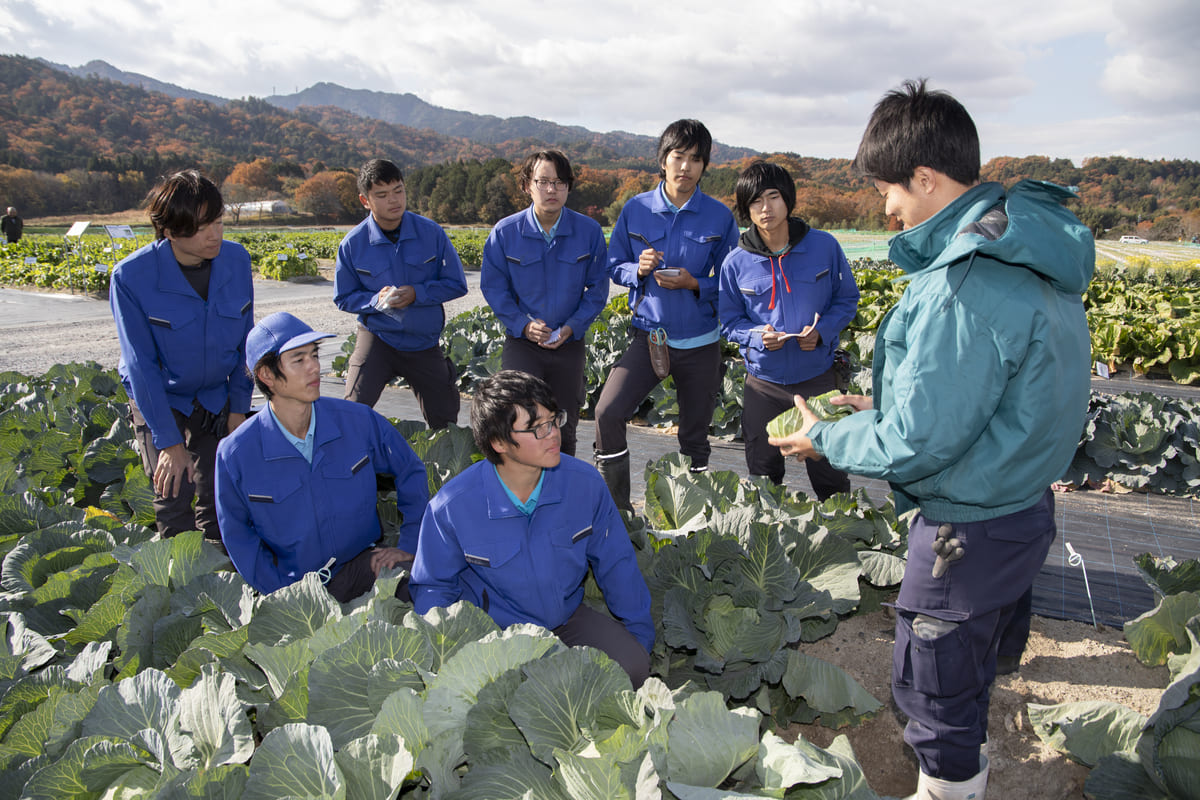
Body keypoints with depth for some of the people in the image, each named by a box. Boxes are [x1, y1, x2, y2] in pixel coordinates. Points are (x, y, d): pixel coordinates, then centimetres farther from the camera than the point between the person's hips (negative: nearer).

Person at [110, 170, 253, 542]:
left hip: (216, 395, 3)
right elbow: (141, 364, -19)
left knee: (218, 496, 4)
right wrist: (169, 442, -19)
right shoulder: (131, 276, -23)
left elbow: (246, 339, -1)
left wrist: (239, 405, -1)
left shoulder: (236, 259, -14)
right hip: (157, 396, -3)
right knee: (173, 491, -10)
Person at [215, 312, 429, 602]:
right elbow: (237, 534, 2)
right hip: (294, 583, -1)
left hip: (362, 563, 1)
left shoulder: (360, 421, -6)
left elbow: (410, 471, 8)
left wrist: (409, 545, 2)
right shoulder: (235, 454, -9)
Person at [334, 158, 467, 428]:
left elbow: (457, 285, -3)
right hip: (377, 338, -1)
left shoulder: (431, 233, -9)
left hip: (424, 342, 1)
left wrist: (417, 294, -20)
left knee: (445, 422, 11)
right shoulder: (352, 244, -9)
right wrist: (375, 301, -19)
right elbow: (343, 298, 2)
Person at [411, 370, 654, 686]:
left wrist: (640, 633, 7)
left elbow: (615, 562, 2)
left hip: (567, 614, 3)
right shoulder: (450, 507, -20)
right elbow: (434, 586, -2)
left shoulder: (585, 483, -14)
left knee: (632, 666, -19)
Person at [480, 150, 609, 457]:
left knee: (564, 430, 12)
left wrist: (573, 326, -11)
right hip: (522, 342, -1)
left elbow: (597, 287, 2)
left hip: (569, 344, 2)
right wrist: (523, 325, -13)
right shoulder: (505, 232, -6)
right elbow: (493, 285, 0)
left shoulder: (589, 231, -4)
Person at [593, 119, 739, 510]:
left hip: (699, 341, 0)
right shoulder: (636, 209, 0)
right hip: (649, 335, 1)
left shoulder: (719, 217, -3)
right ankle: (616, 508, 1)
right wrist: (639, 269, -14)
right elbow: (614, 266, 7)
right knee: (607, 413, -16)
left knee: (694, 437, 10)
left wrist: (693, 283, -18)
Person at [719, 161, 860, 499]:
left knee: (830, 476, 9)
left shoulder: (824, 246, -5)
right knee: (763, 476, 14)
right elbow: (730, 322, 3)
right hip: (763, 385, 1)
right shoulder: (736, 263, -5)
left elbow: (847, 299, 5)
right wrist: (759, 336, -17)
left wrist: (822, 331, -14)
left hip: (817, 378, 0)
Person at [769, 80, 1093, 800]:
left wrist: (826, 439, -9)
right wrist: (888, 409, 12)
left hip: (970, 528, -10)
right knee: (970, 659, 30)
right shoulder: (1036, 252, 2)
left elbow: (919, 444, -26)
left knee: (931, 679, 12)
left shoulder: (961, 287, -30)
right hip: (1024, 505, 10)